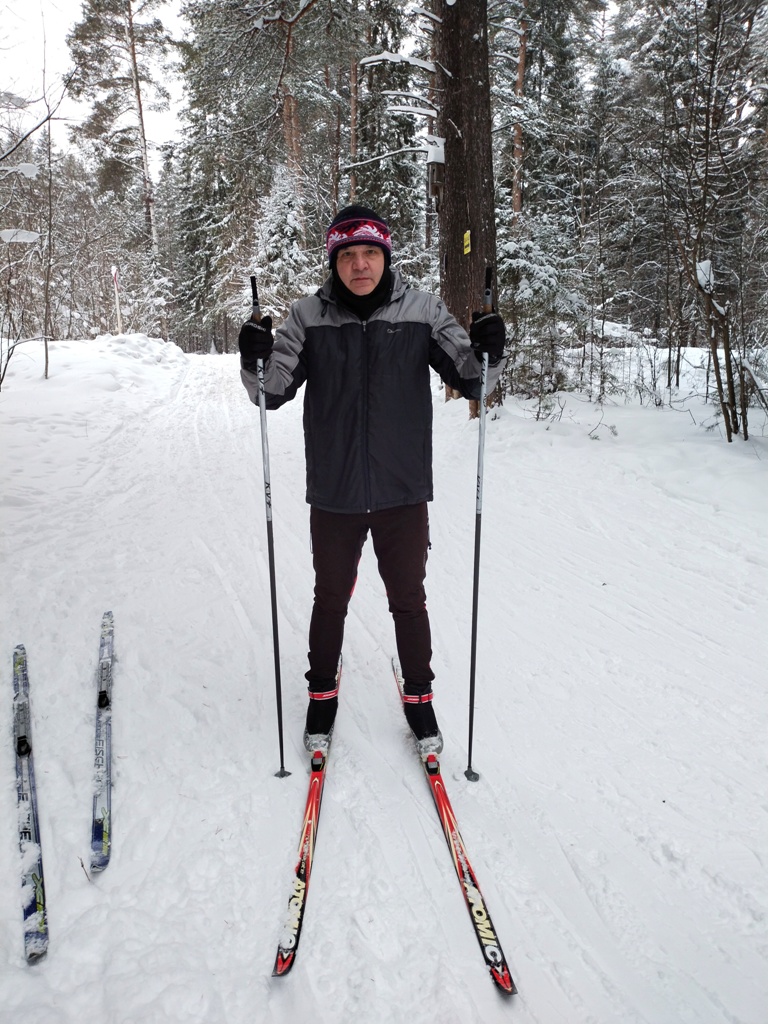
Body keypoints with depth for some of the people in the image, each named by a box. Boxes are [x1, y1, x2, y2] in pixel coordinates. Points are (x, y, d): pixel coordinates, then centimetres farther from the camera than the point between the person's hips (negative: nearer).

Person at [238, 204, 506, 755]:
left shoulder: (422, 310, -2)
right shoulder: (309, 316, -2)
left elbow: (470, 379, -1)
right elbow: (274, 391, -3)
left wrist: (489, 353, -22)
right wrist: (256, 362, -24)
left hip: (403, 492, 0)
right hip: (334, 495, 1)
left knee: (409, 600, 13)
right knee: (331, 599, 16)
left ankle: (419, 696, 35)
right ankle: (322, 694, 37)